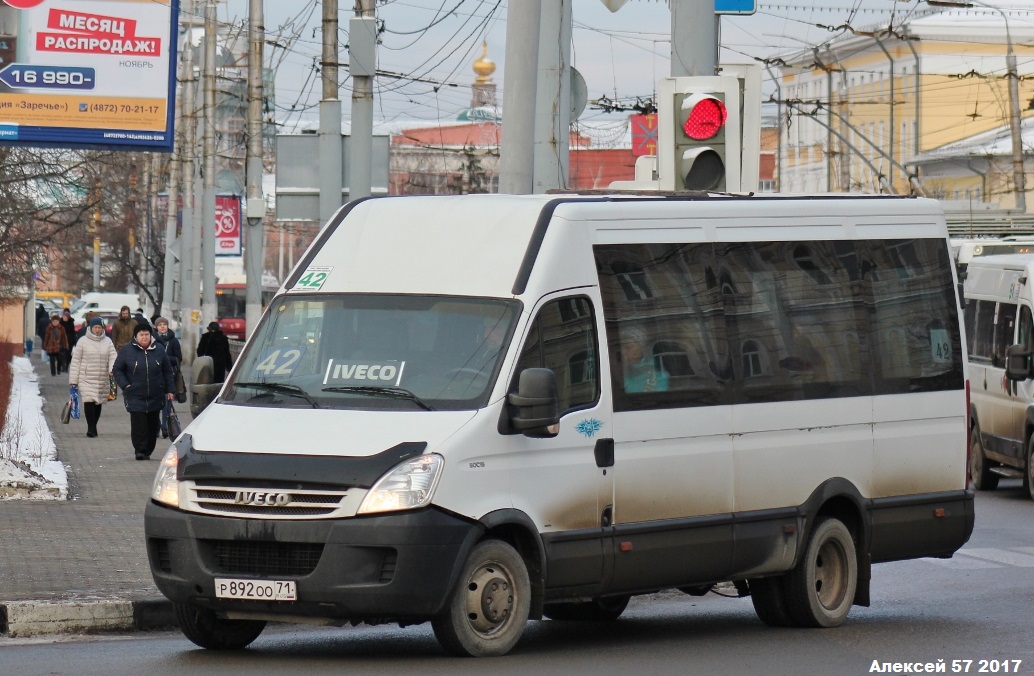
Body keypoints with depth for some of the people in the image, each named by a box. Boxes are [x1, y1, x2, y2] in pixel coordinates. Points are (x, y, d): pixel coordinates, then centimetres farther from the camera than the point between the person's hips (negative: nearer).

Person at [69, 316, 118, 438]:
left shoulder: (108, 342, 8)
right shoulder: (83, 342, 1)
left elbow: (113, 357, 1)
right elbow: (75, 361, 3)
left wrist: (112, 370, -21)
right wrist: (73, 380, 0)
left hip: (102, 380, 3)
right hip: (86, 379, -3)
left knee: (98, 403, 7)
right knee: (89, 402, -16)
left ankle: (93, 427, 19)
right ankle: (91, 428, -15)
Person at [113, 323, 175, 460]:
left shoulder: (159, 350, 7)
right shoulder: (126, 351, 0)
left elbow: (167, 371, 13)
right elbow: (117, 370, 5)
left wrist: (170, 390, 7)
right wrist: (125, 385, -8)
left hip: (155, 396, 3)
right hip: (135, 396, -3)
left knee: (152, 424, 6)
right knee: (138, 423, -13)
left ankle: (148, 451, 16)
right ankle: (139, 450, -8)